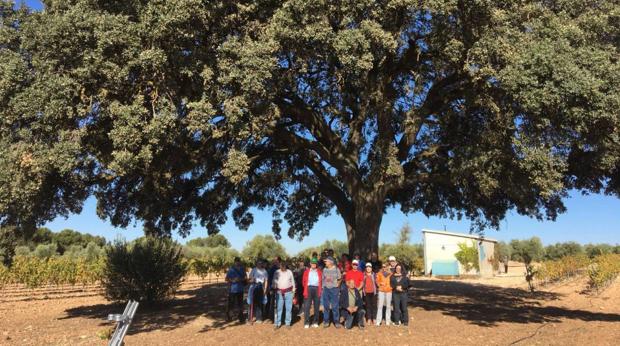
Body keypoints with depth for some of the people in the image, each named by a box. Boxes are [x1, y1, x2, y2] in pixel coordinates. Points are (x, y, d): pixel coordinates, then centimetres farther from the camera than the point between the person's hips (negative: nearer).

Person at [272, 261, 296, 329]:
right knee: (279, 308, 0)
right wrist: (274, 289, 3)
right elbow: (274, 282, 8)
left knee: (288, 308, 3)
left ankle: (288, 323, 12)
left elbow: (292, 281, 10)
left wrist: (293, 290, 8)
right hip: (279, 292, 0)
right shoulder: (276, 272, 1)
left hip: (288, 292, 1)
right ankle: (278, 323, 7)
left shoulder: (289, 272, 4)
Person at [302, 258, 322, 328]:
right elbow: (304, 281, 10)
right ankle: (306, 322, 1)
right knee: (307, 306, -4)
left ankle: (316, 322, 15)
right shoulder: (306, 271, 9)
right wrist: (306, 288, 5)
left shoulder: (320, 272, 10)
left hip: (317, 289, 1)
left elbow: (321, 281, 9)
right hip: (309, 288, -1)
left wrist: (320, 288, 0)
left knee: (316, 306, 6)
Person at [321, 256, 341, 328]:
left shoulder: (336, 269, -4)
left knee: (335, 306, -1)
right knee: (326, 306, 7)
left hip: (334, 289, -3)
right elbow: (323, 279, 13)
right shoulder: (324, 269, 5)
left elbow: (339, 279, 7)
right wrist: (323, 286, 7)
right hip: (326, 289, 3)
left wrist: (337, 285, 1)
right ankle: (326, 321, 16)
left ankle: (336, 321, 8)